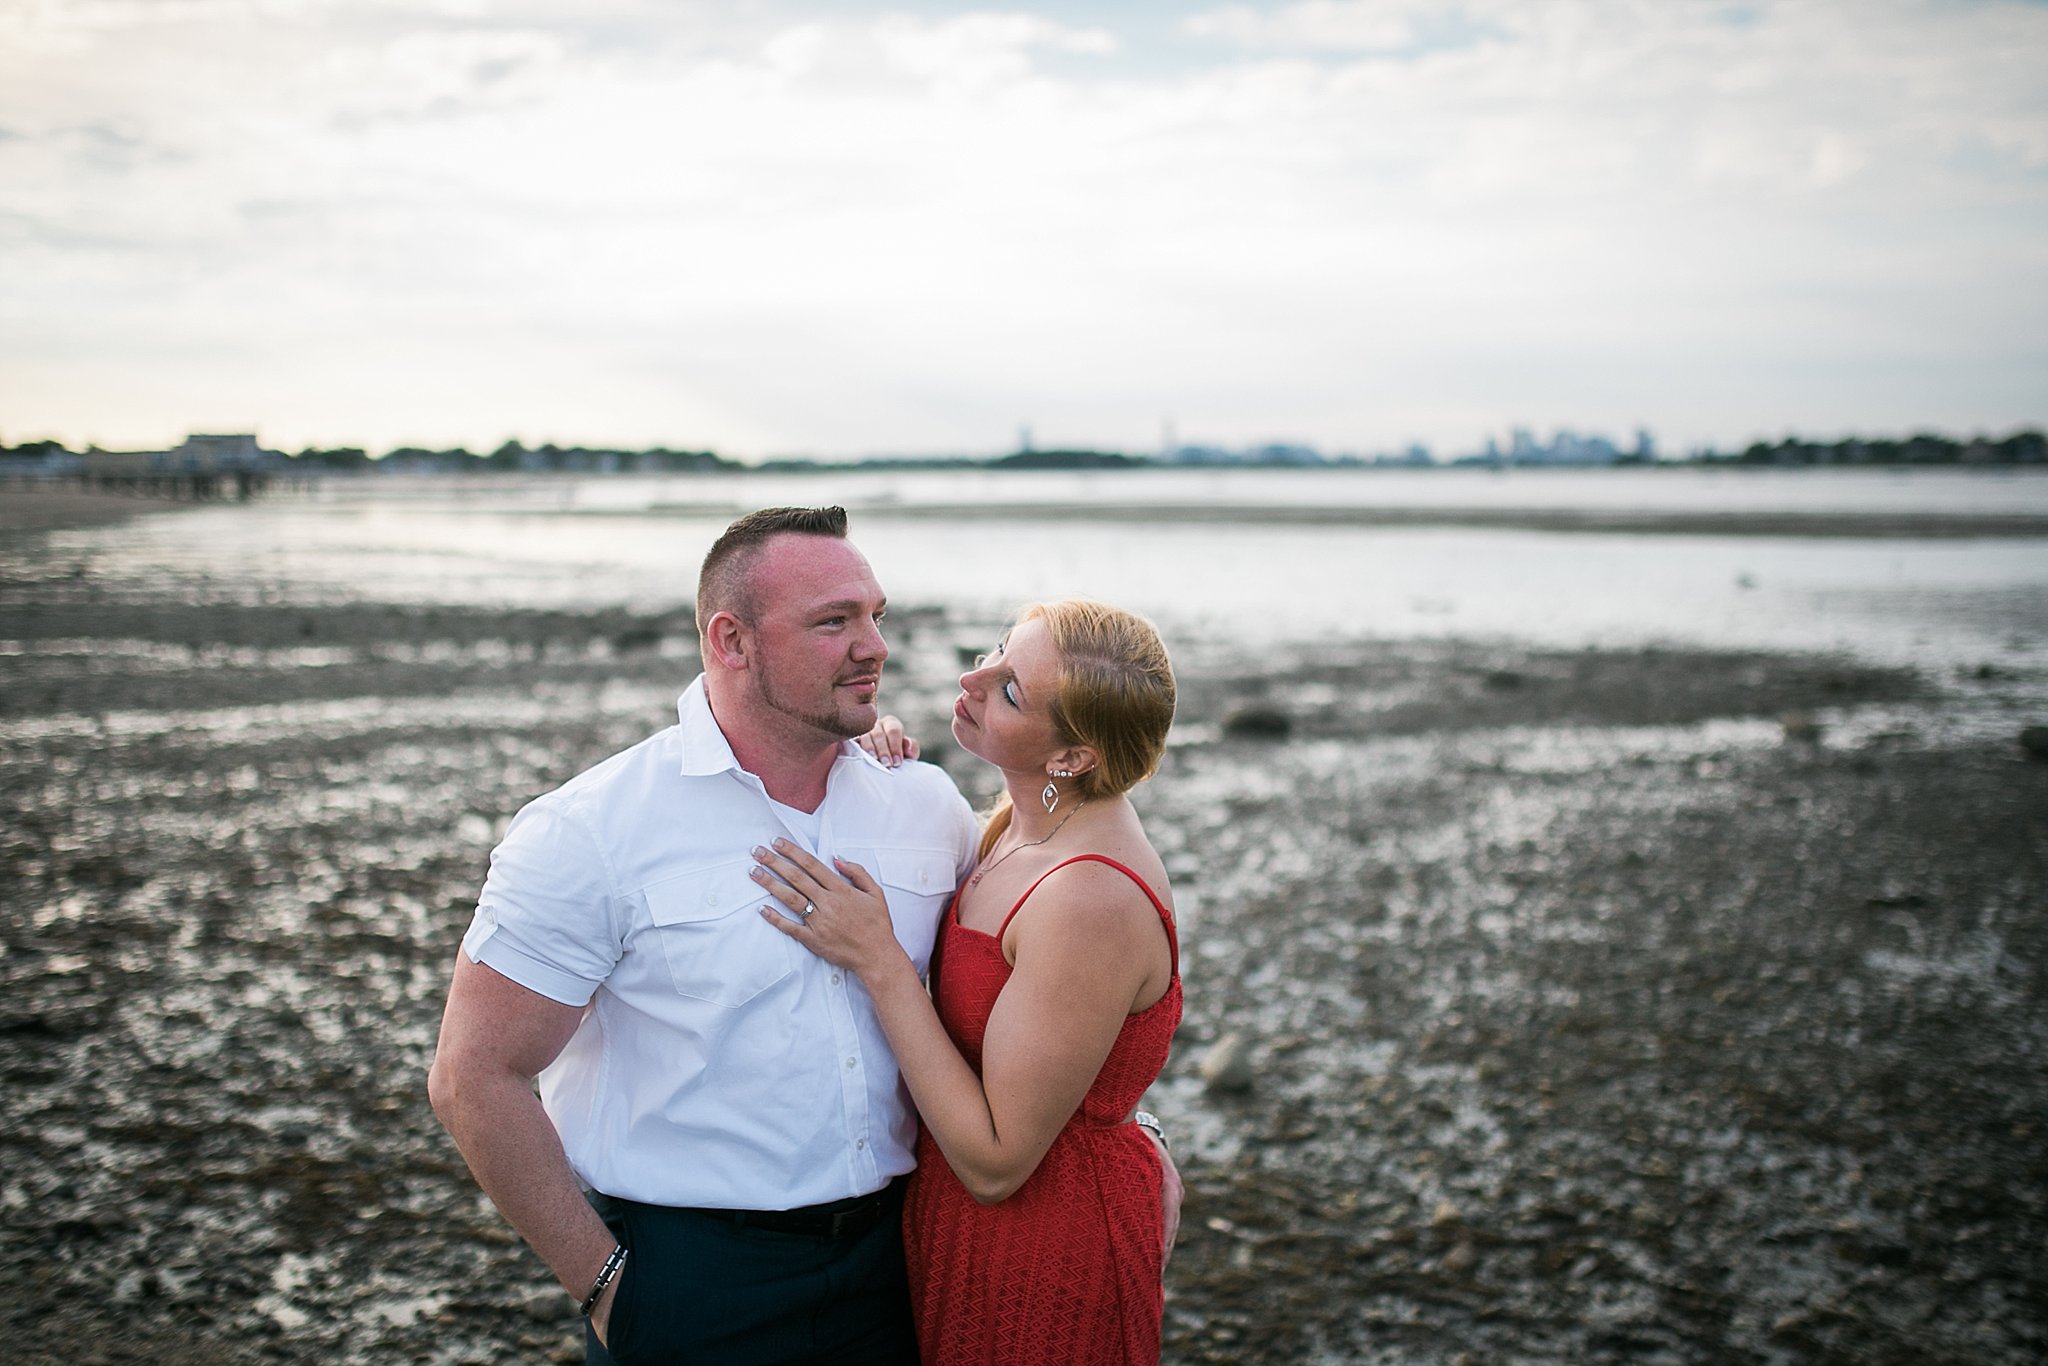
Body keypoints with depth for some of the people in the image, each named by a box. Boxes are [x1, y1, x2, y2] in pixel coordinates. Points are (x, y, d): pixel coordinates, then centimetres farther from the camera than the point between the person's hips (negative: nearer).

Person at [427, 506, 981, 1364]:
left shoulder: (927, 804, 2)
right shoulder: (589, 832, -13)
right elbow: (475, 1078, -12)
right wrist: (604, 1282, -10)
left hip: (892, 1258, 5)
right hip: (688, 1284, -4)